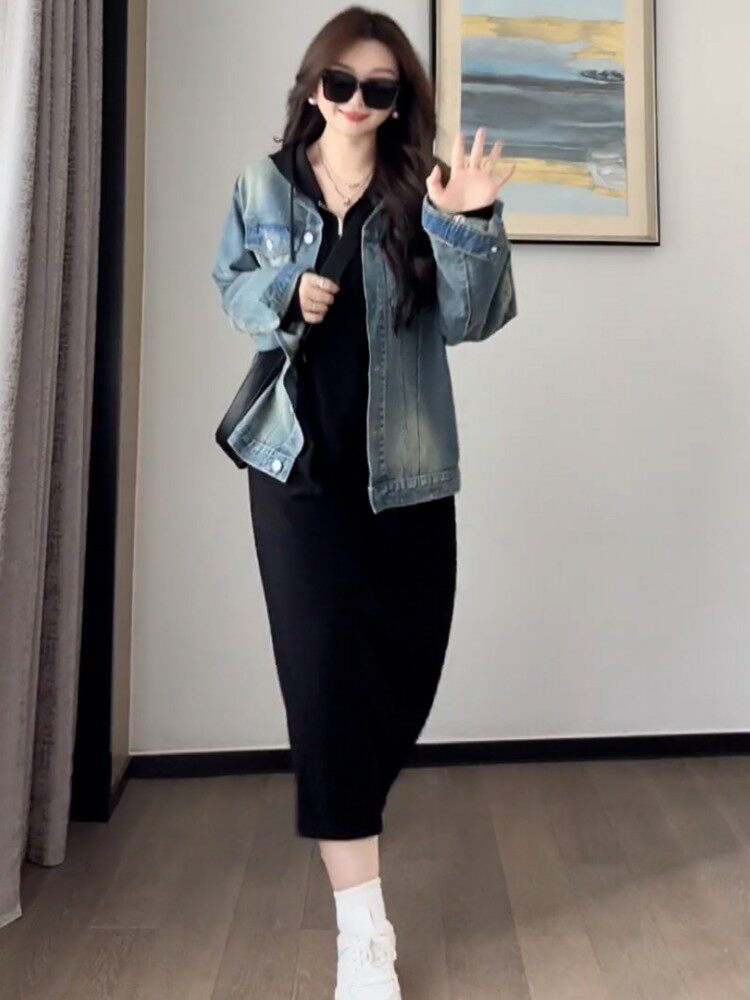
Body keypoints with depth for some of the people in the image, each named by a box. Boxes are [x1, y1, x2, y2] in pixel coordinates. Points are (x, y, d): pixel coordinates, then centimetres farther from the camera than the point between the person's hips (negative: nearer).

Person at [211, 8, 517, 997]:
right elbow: (231, 285, 13)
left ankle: (343, 817, 44)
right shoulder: (264, 186, 6)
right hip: (300, 461, 0)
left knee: (407, 659, 11)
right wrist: (283, 295, -8)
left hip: (406, 467, 1)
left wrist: (471, 229, -23)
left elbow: (470, 320, -6)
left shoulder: (423, 190, 1)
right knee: (326, 668, -4)